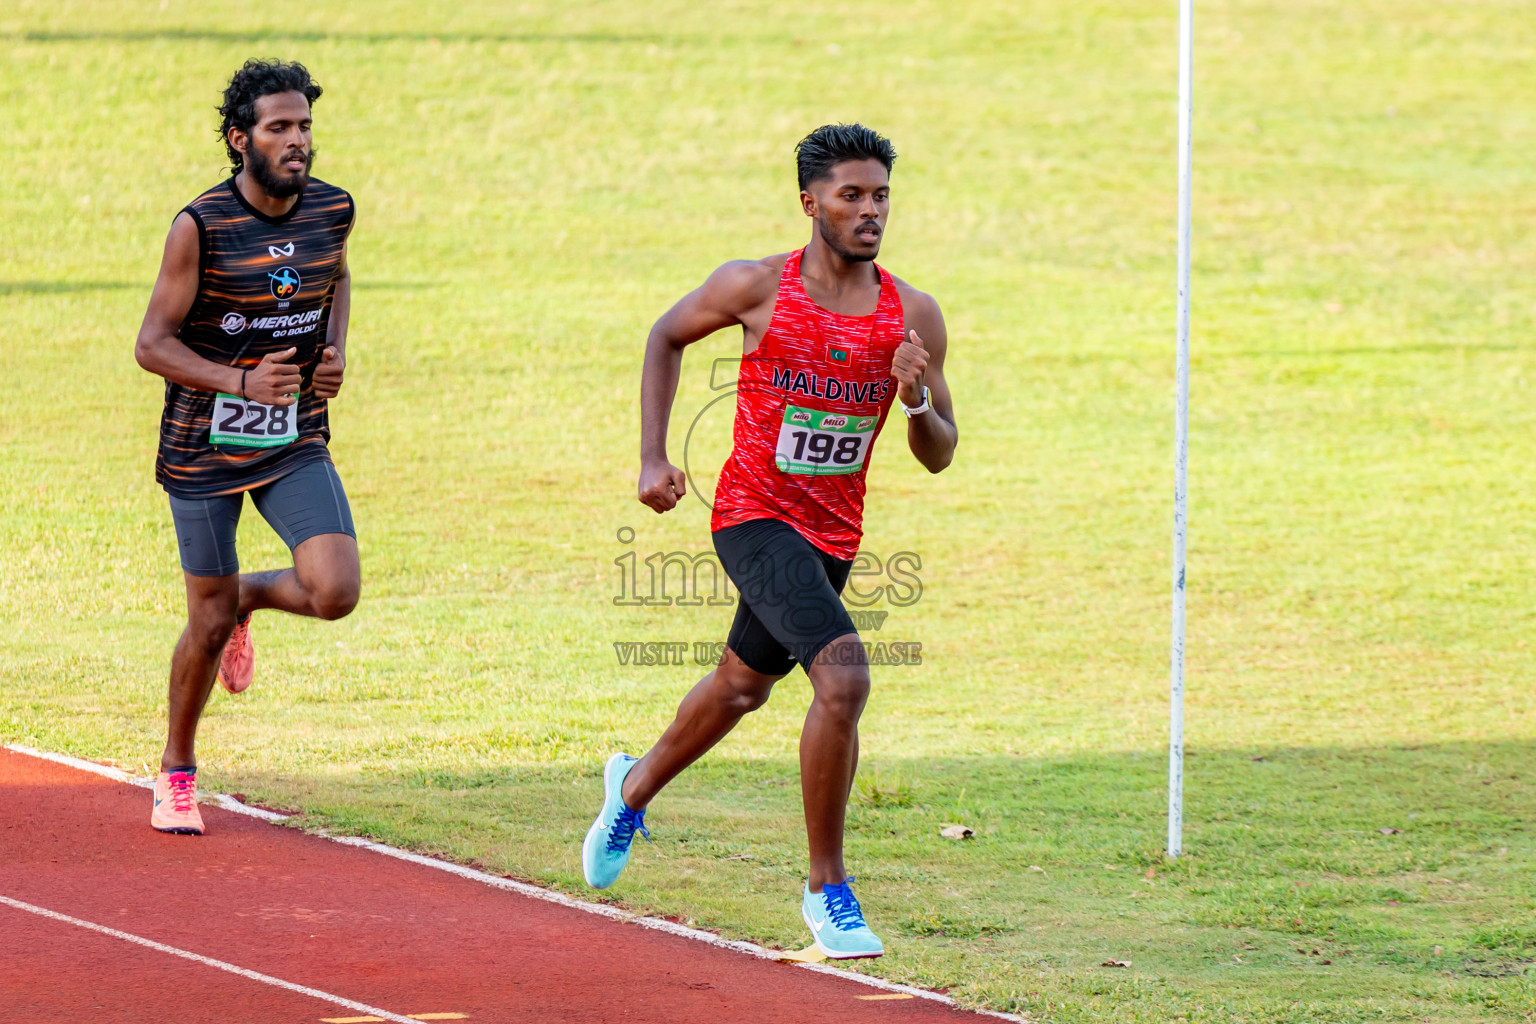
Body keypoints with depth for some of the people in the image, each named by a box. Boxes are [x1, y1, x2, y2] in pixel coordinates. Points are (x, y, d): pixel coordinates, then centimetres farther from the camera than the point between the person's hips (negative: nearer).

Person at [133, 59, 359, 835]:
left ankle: (249, 595, 20)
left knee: (335, 592, -16)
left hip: (295, 443, 3)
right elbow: (153, 344, -14)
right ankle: (176, 772, 28)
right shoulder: (201, 227, -17)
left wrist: (336, 351, 1)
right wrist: (241, 382, -28)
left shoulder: (332, 210, -3)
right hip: (205, 446, -3)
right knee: (209, 623, 4)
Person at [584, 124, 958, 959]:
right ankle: (826, 890, -14)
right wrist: (652, 459, 0)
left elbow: (938, 457, 1)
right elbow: (667, 337, 7)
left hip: (833, 534, 5)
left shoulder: (913, 315, -4)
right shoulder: (758, 287, -12)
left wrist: (917, 401, -21)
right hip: (755, 517, -5)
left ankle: (636, 786, 57)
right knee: (844, 677, -25)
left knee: (743, 684, 26)